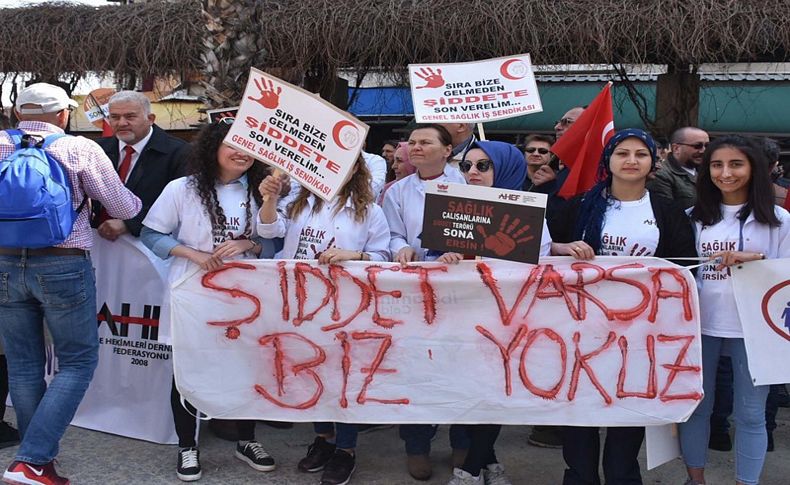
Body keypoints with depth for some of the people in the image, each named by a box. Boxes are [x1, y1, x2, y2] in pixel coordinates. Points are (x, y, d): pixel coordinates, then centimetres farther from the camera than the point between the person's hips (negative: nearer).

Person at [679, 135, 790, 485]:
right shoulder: (694, 217, 7)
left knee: (750, 414, 5)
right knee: (695, 405, 10)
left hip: (752, 329, -2)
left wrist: (756, 260, -18)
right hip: (701, 325, 2)